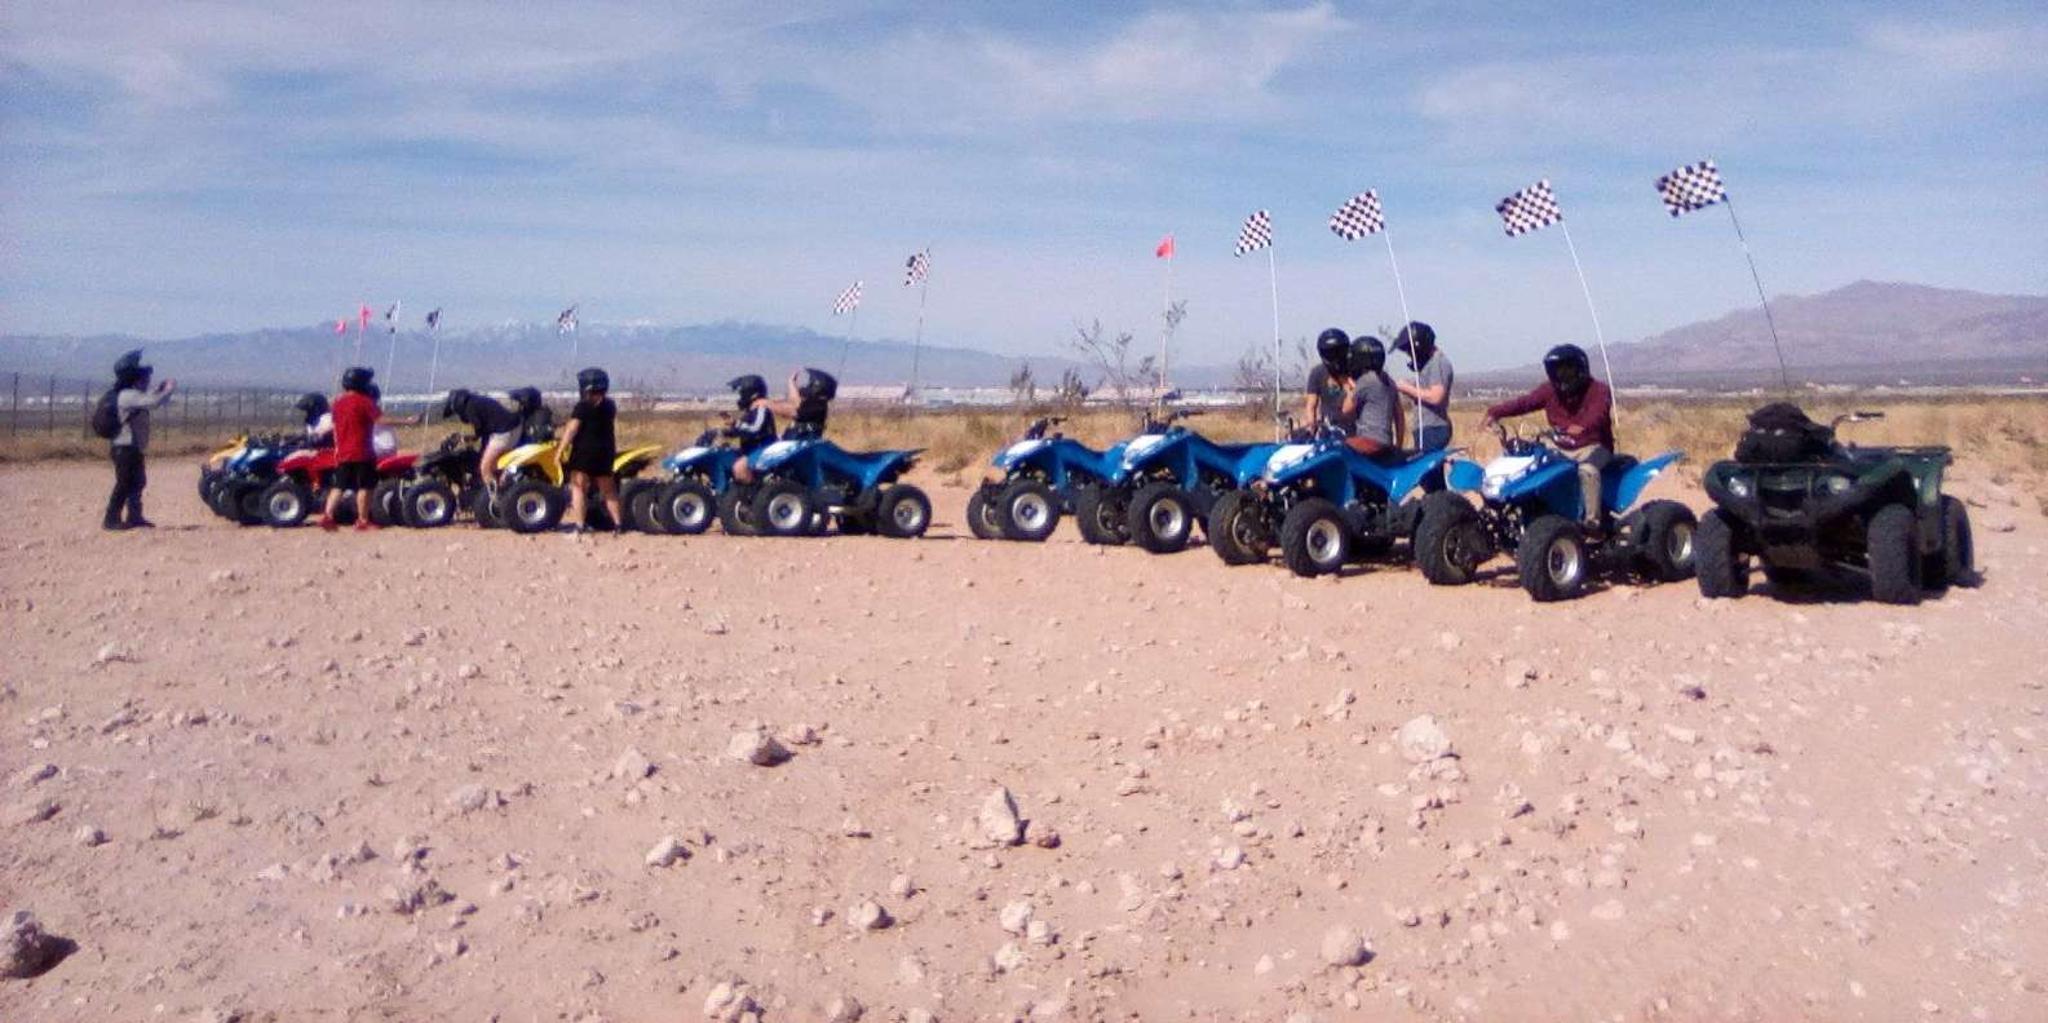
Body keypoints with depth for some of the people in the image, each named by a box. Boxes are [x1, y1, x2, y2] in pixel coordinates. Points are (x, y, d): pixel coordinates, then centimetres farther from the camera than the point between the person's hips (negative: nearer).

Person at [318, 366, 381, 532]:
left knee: (338, 486, 11)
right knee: (365, 487, 0)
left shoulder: (338, 402, 12)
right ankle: (363, 521, 2)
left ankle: (327, 516, 2)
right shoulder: (365, 401, -9)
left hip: (342, 453, 7)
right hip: (362, 452, -7)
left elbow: (335, 427, 16)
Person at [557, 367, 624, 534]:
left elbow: (572, 430, -16)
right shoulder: (610, 406, 9)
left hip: (584, 451, -6)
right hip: (606, 452, 6)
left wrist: (561, 449, -16)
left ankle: (579, 525, -9)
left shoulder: (583, 406, -11)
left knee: (578, 488, -2)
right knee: (608, 489, 14)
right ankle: (618, 523, 13)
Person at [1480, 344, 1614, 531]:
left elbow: (1598, 413, -33)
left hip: (1593, 447, -6)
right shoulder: (1550, 389, 3)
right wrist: (1495, 413, -26)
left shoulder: (1598, 391, -11)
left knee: (1587, 469, -36)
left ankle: (1592, 519, -33)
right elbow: (1524, 402, -10)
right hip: (1559, 446, 6)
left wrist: (1583, 427, -56)